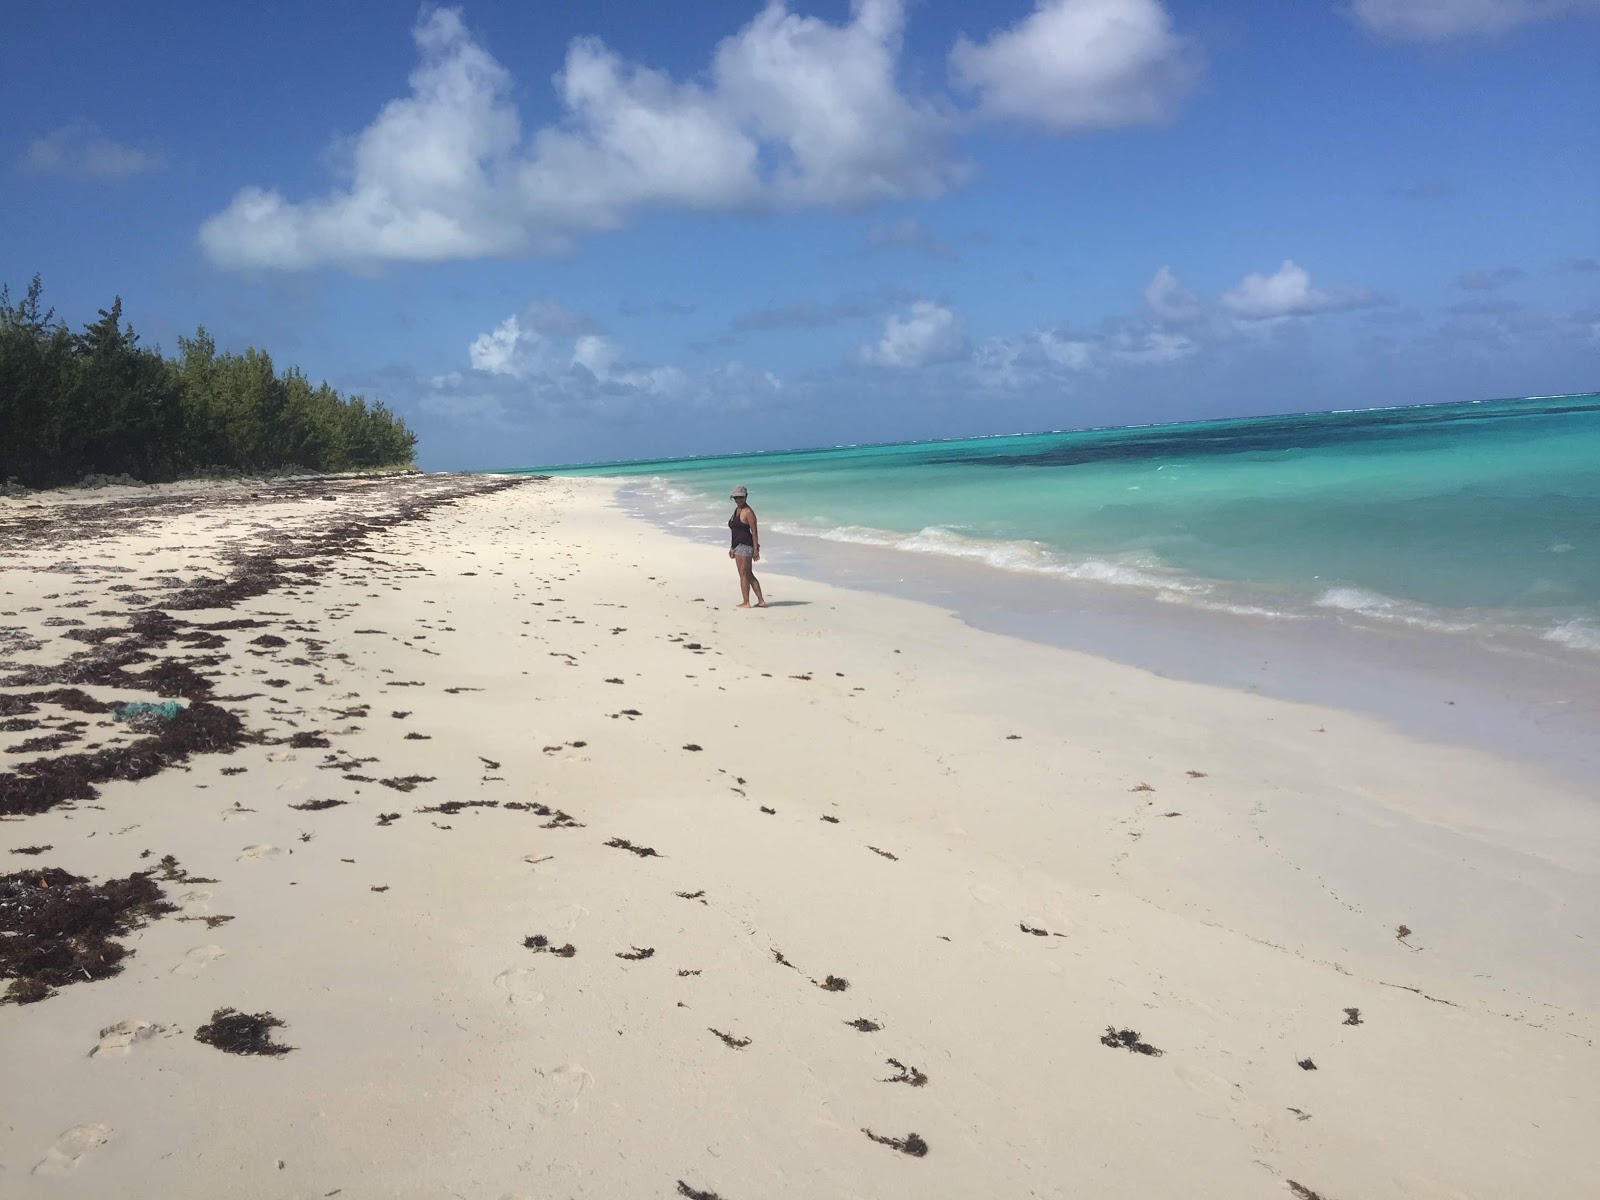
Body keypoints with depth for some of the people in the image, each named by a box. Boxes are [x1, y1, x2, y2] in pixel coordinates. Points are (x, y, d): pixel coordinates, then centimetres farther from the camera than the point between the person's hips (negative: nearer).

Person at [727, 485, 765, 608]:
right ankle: (761, 601, 17)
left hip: (745, 546, -10)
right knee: (749, 575, 12)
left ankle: (746, 603, 0)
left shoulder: (748, 512, -12)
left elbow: (754, 531, -15)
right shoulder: (736, 510, 15)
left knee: (743, 575, -6)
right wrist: (732, 547, 22)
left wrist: (756, 549, -19)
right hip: (738, 546, 10)